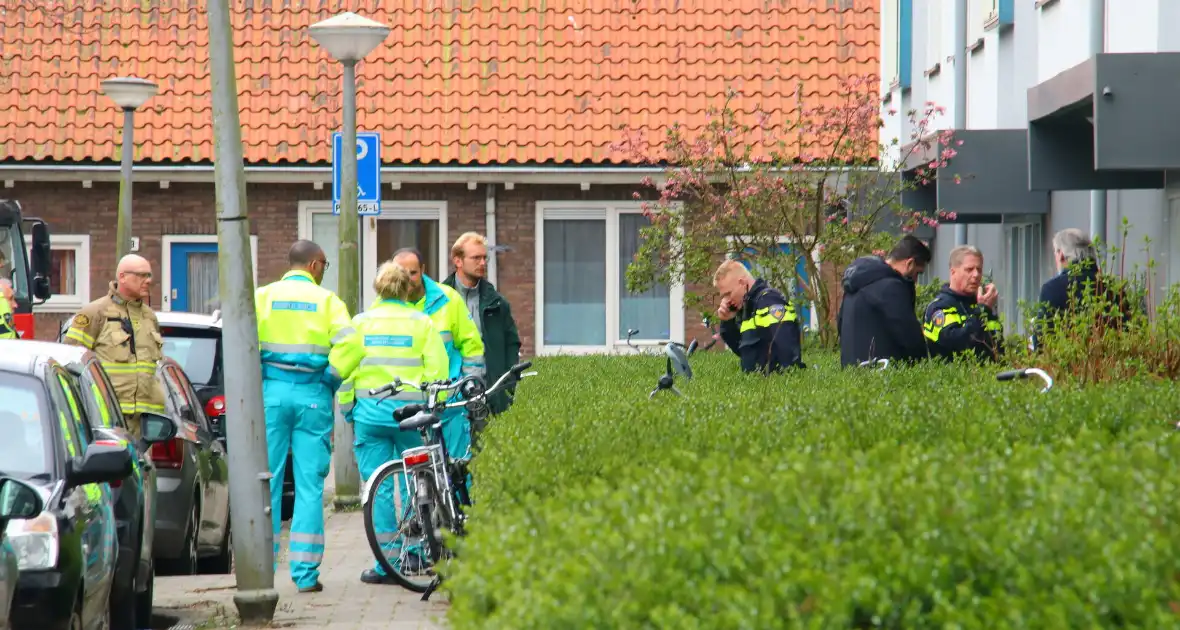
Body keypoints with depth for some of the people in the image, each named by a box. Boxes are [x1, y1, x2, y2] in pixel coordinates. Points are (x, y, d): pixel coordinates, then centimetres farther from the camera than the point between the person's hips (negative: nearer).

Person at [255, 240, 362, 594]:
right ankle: (305, 573, 0)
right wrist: (332, 379, 3)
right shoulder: (327, 300, 4)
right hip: (313, 396, -1)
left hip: (271, 392, 1)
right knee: (310, 485, 2)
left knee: (265, 480, 5)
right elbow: (349, 346, -10)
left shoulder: (263, 296, 6)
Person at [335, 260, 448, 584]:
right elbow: (436, 369, -2)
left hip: (370, 410, 0)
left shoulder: (361, 322, 5)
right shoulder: (422, 322, 3)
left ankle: (388, 561, 0)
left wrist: (346, 407, 11)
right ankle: (415, 552, 13)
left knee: (379, 487, 2)